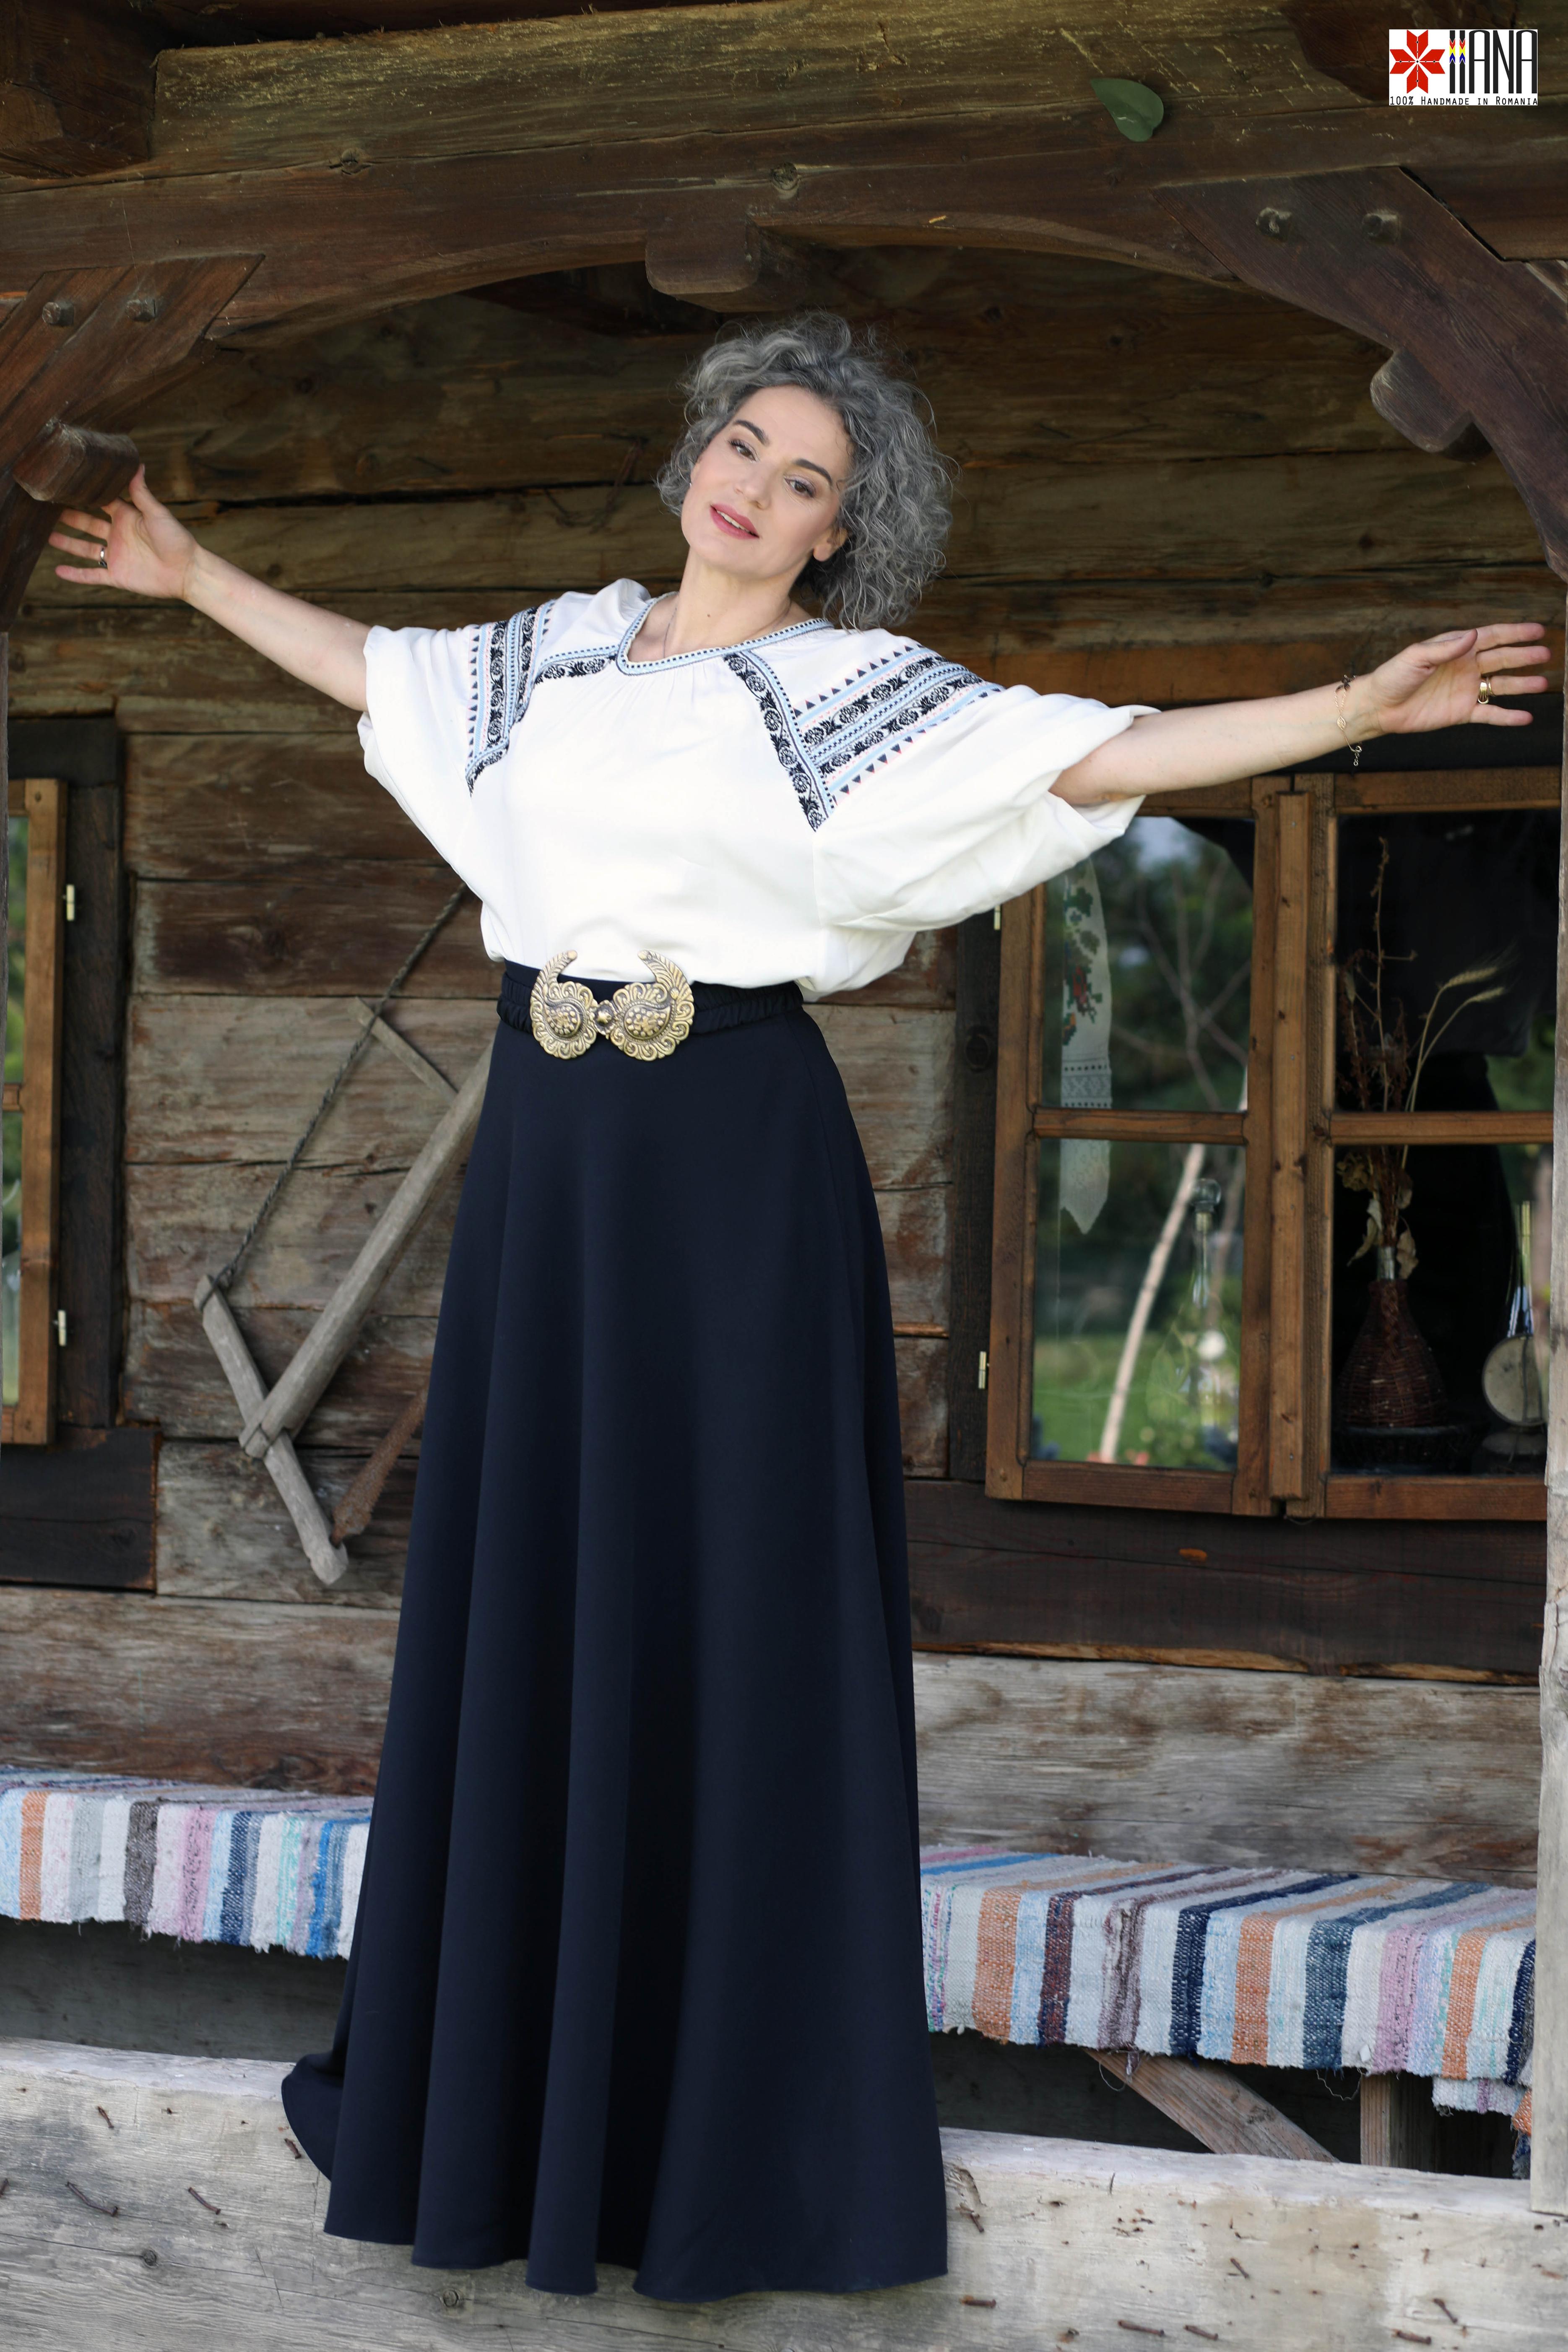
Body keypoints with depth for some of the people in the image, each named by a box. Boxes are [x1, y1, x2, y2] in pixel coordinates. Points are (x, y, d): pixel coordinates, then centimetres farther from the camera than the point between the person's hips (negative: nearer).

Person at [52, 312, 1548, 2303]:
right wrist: (196, 575, 36)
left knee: (722, 1597, -2)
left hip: (730, 1160, -5)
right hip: (548, 1146, 5)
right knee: (519, 1584, 9)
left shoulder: (851, 690, -3)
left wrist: (1355, 708, -22)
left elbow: (1105, 756, -11)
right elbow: (373, 669, 29)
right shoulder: (569, 648, 12)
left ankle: (722, 2105, 6)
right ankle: (496, 2059, 21)